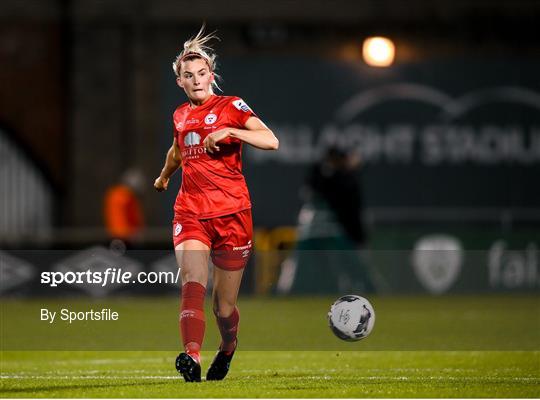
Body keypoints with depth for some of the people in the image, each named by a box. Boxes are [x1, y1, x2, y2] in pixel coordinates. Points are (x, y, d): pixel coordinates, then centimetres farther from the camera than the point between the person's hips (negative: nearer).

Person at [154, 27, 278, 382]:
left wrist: (229, 131, -24)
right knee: (193, 282, -24)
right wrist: (164, 177, 56)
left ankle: (228, 347, 36)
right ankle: (192, 356, -41)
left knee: (225, 306, 4)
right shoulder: (181, 115, 15)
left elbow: (271, 141, -13)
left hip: (231, 213, -3)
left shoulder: (231, 107, 1)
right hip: (190, 212, 3)